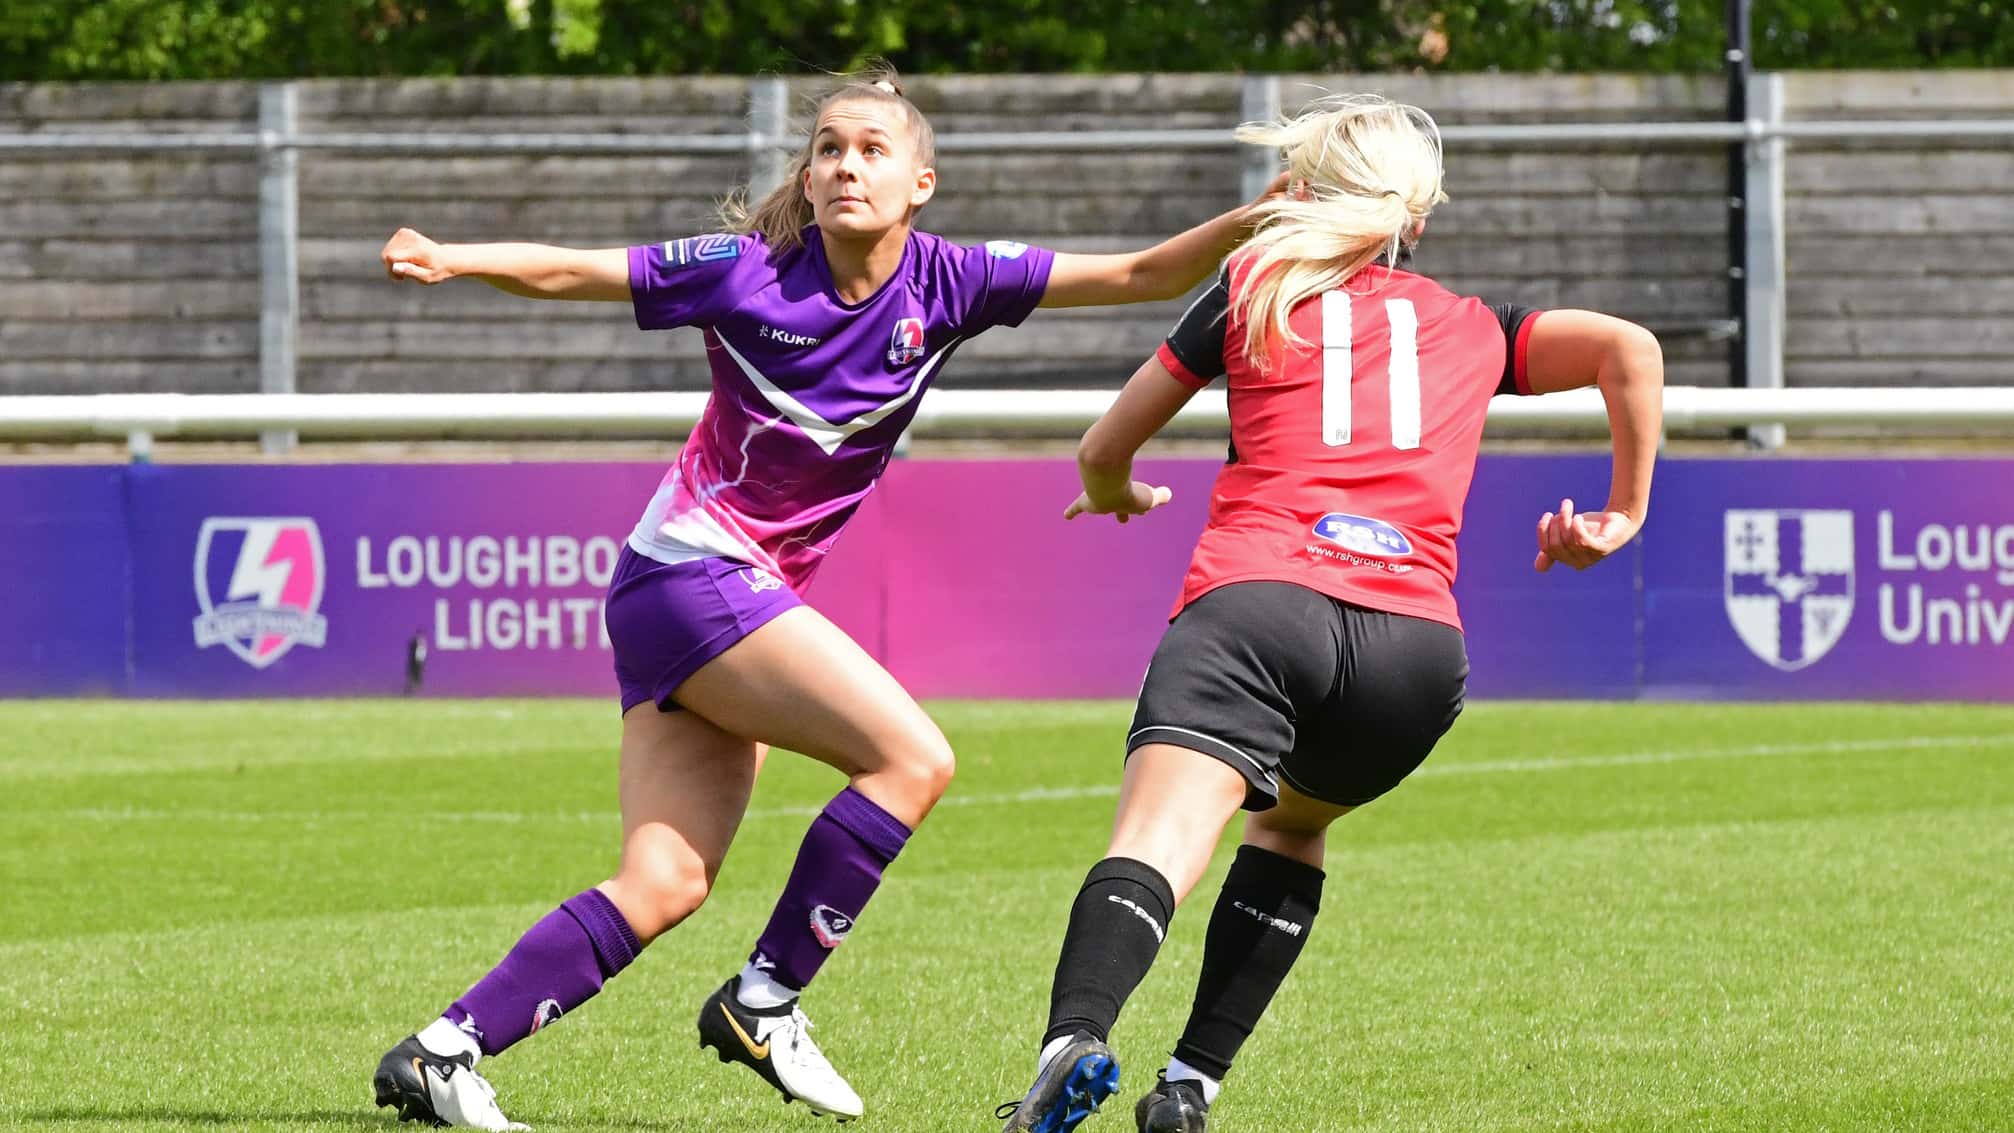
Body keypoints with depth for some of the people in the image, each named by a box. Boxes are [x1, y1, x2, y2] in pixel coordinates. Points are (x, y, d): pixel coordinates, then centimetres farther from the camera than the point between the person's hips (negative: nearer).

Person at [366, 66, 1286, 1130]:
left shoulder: (945, 285, 1)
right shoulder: (747, 272, -9)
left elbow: (1139, 275, -1)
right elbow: (566, 272, -4)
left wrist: (1253, 223, -14)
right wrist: (451, 260, -20)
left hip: (755, 594, 6)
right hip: (691, 572, -6)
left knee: (664, 887, 0)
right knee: (910, 758, -17)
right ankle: (763, 1000, -8)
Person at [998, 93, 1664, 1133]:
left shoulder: (1255, 287, 24)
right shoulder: (1471, 329, 28)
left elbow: (1103, 451, 29)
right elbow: (1630, 348, 14)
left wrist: (1117, 496, 52)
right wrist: (1622, 516, 23)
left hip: (1255, 591, -3)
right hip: (1417, 639, 3)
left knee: (1156, 844, -21)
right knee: (1292, 823, 30)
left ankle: (1072, 1043, -49)